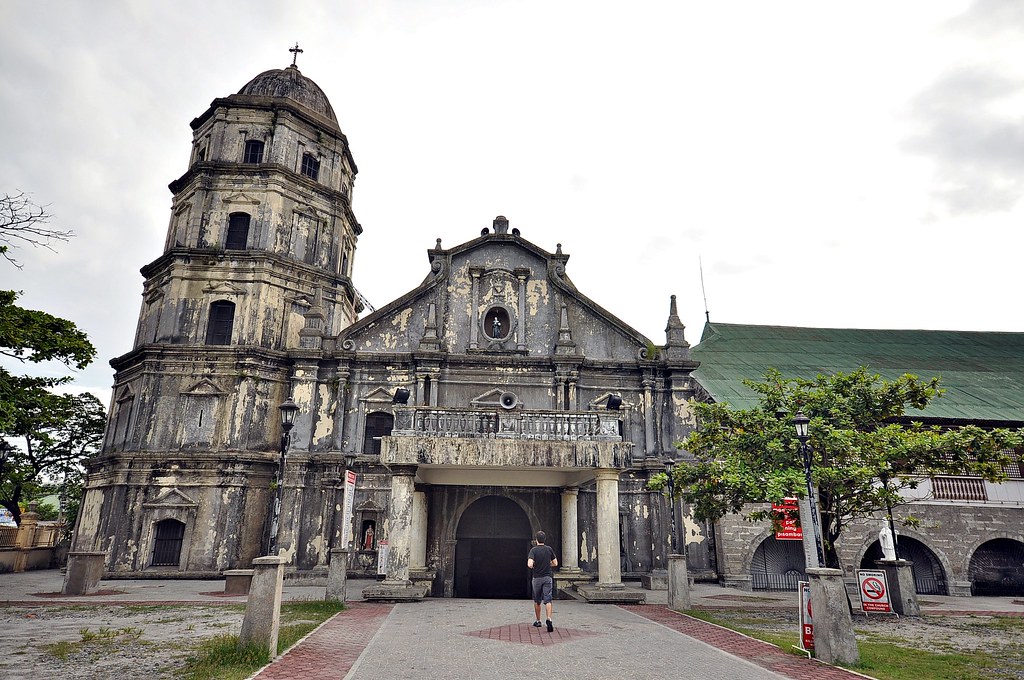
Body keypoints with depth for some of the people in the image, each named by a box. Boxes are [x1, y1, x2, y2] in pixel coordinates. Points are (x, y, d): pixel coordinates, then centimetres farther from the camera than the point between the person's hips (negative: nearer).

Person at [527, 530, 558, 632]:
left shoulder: (533, 550, -10)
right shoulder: (549, 549, 0)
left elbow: (530, 564, -22)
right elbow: (555, 563, 6)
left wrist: (533, 566, 1)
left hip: (537, 578, -1)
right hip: (548, 578, 1)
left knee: (537, 601, 15)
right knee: (547, 600, -3)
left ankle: (538, 621, 25)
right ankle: (549, 619, -24)